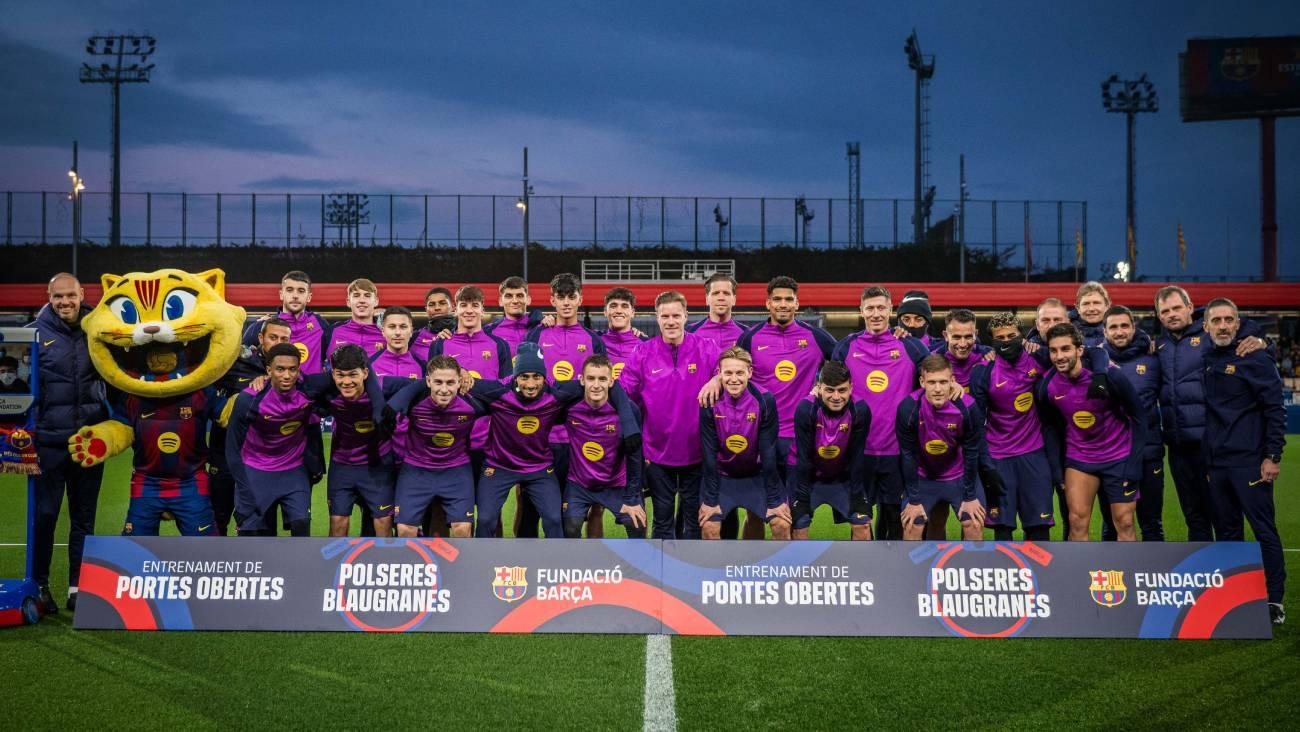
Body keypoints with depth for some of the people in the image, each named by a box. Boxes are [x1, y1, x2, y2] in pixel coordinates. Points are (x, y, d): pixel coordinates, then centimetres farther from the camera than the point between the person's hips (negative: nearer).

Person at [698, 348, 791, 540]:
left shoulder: (765, 401, -20)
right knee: (709, 527, -14)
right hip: (720, 475, 0)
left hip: (757, 475, 0)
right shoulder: (710, 404, -19)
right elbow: (709, 454, -14)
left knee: (782, 524, -11)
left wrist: (774, 500, -14)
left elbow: (768, 453, -16)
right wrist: (710, 500, -14)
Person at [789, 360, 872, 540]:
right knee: (798, 523, -13)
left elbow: (857, 458, -14)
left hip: (843, 477, 2)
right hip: (809, 476, -2)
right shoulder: (806, 409, -28)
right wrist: (802, 499, -18)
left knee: (862, 523, -8)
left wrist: (858, 499, -12)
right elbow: (803, 458, -21)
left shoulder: (860, 411, -23)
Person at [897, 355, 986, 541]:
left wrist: (970, 497, -7)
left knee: (974, 524, -7)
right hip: (922, 476, 0)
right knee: (912, 526, -8)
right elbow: (908, 455, -16)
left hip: (958, 475, 1)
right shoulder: (908, 407, -27)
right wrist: (914, 500, -11)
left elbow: (971, 453, -13)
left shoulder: (967, 407, -26)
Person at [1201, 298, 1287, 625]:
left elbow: (1275, 408, -8)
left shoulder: (1256, 357, -5)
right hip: (1215, 462, 6)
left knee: (1264, 530, -5)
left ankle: (1274, 601, 0)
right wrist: (1205, 456, 10)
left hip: (1250, 462, -6)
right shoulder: (1206, 361, 10)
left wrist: (1273, 456, -13)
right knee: (1226, 531, 11)